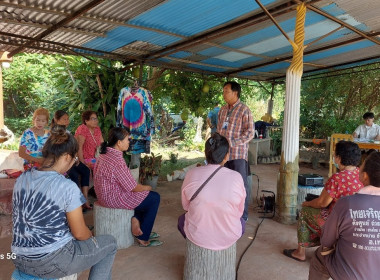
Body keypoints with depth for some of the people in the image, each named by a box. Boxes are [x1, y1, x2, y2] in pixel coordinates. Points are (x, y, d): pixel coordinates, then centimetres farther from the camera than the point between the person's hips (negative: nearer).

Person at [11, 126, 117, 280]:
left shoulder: (21, 179, 0)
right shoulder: (67, 187, -22)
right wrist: (91, 236, 9)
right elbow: (79, 233, -14)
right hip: (52, 262, -7)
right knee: (110, 243, 14)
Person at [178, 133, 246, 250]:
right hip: (228, 238, 0)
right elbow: (239, 212, -3)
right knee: (241, 222, 34)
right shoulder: (236, 177, -16)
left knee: (181, 219, 34)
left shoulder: (192, 174, -15)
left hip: (197, 236, 0)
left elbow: (185, 206, 1)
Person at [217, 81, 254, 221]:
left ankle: (243, 215, 15)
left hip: (238, 153, -6)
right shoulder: (222, 110, 14)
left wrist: (233, 142, -17)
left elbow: (250, 132, -12)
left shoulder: (244, 110, -8)